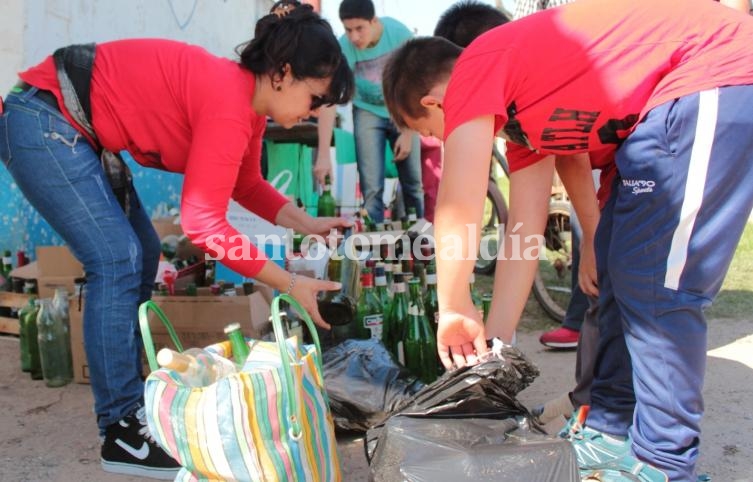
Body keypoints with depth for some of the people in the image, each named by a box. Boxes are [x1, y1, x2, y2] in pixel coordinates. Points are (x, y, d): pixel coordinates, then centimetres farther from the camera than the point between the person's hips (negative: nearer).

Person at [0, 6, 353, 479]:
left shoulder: (248, 101, 3)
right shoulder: (229, 104, -26)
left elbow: (247, 185, 16)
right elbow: (204, 223, -26)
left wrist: (309, 224, 4)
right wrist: (290, 284, -22)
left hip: (76, 131, 10)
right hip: (42, 123, -10)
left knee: (142, 256, 9)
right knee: (118, 263, -14)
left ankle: (130, 398, 19)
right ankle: (122, 431, -5)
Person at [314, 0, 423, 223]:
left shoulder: (399, 33, -25)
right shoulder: (343, 49, -27)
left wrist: (408, 132, -15)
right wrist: (324, 154, -43)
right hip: (368, 112, -1)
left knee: (413, 184, 2)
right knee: (372, 188, -11)